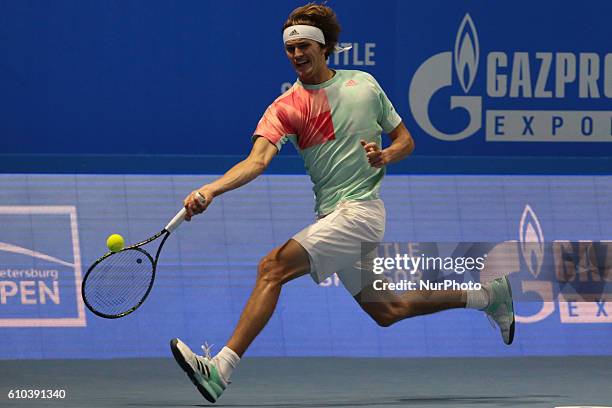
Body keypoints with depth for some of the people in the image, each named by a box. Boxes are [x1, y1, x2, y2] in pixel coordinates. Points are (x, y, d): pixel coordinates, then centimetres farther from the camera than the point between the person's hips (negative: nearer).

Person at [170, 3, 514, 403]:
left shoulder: (364, 84, 2)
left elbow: (405, 140, 12)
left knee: (274, 267, -21)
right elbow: (258, 160, -14)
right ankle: (487, 295, 36)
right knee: (385, 310, 15)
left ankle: (220, 370, -24)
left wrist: (386, 155, -12)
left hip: (360, 209, -5)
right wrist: (210, 190, -32)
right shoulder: (285, 107, 2)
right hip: (333, 216, 5)